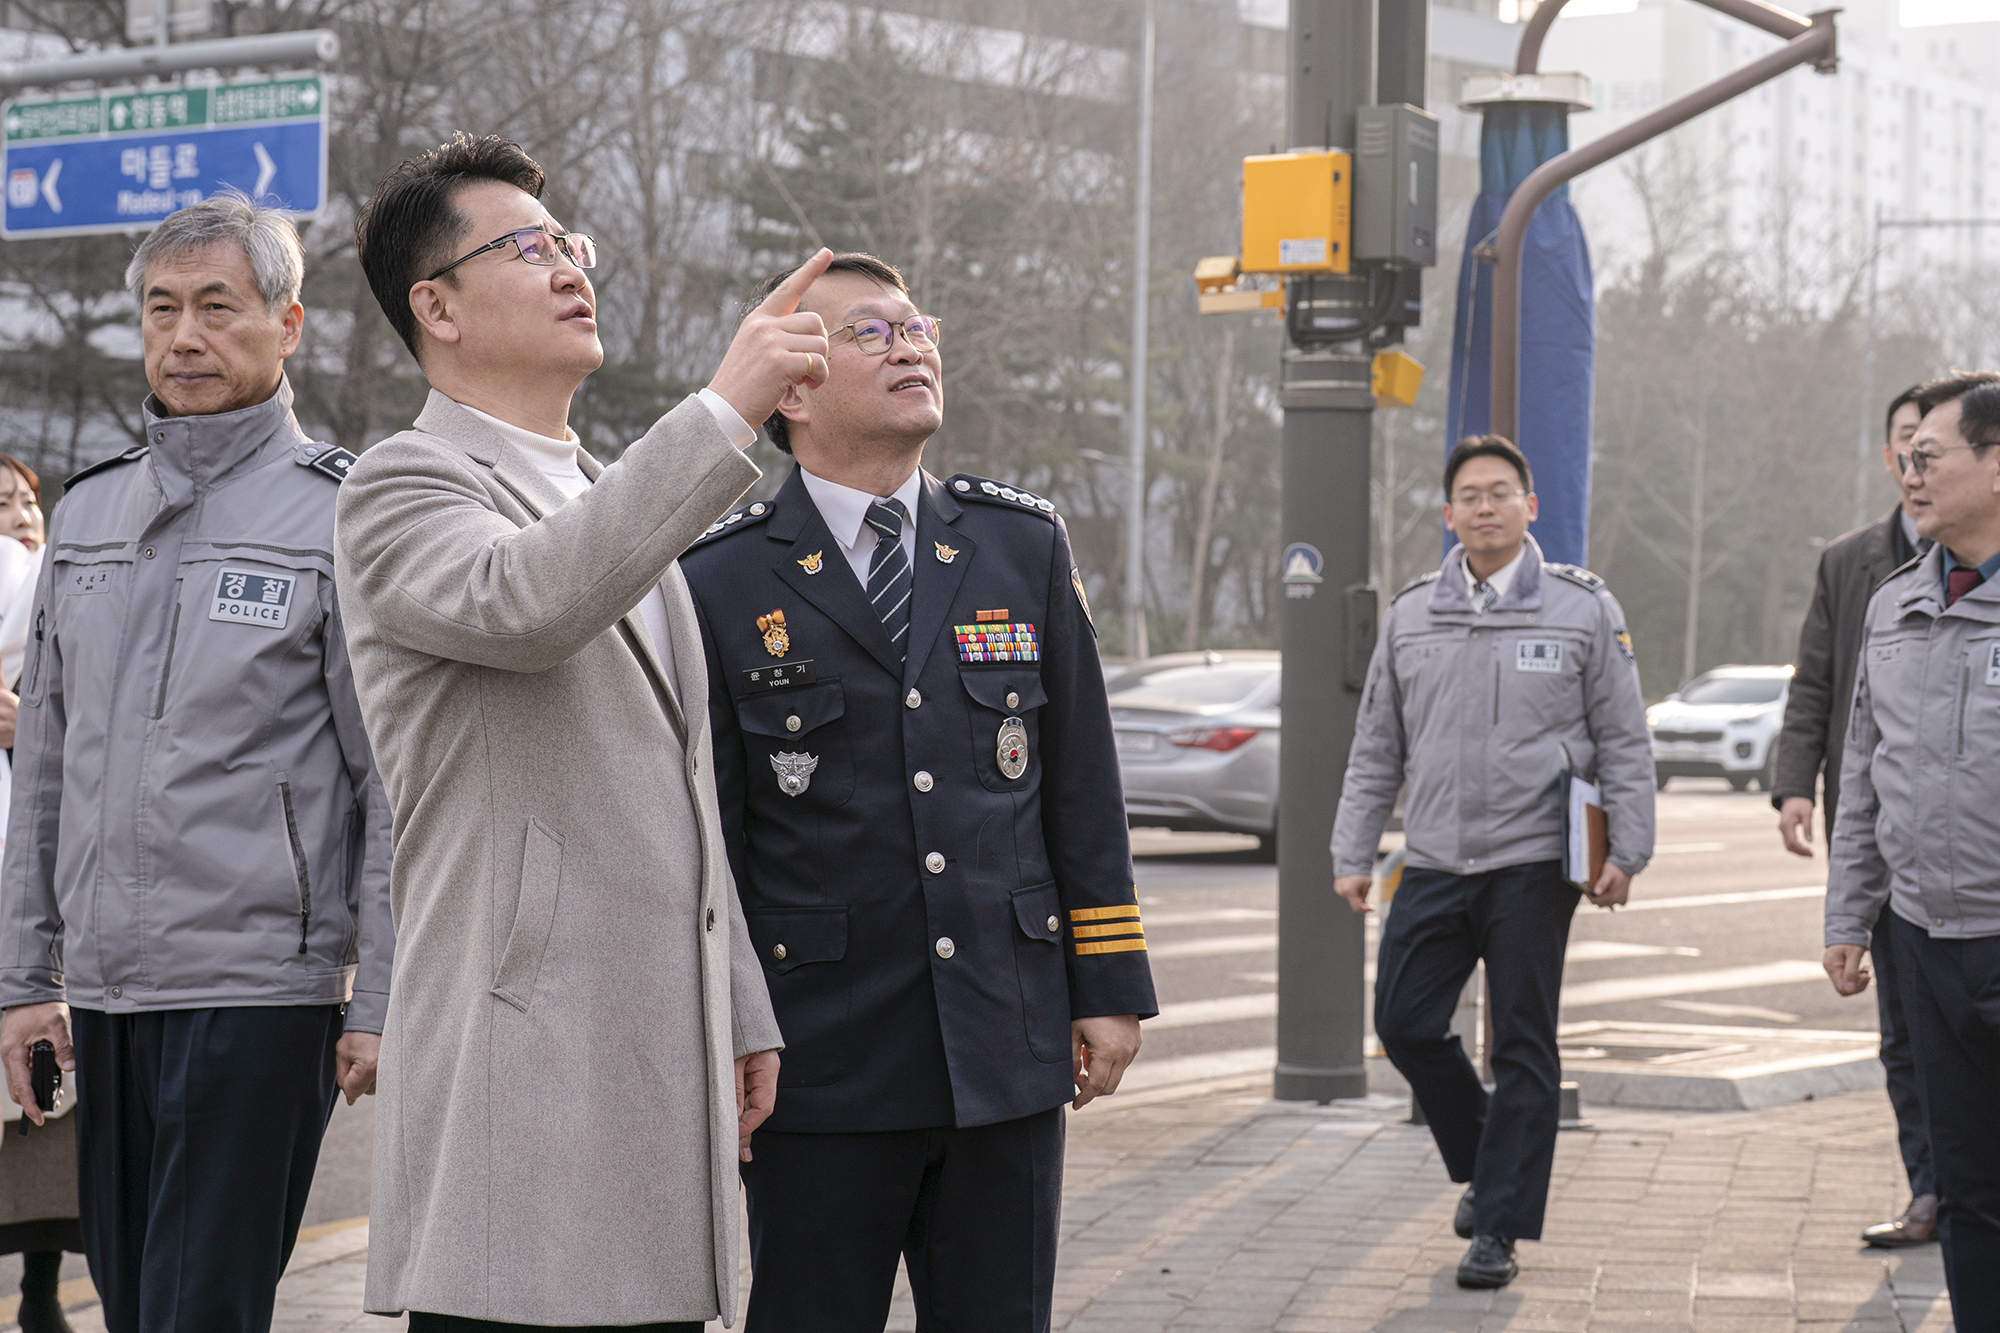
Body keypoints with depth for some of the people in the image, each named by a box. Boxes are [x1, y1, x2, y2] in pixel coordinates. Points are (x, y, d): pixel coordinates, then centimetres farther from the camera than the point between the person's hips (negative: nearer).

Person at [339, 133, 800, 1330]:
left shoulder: (614, 495, 23)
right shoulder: (403, 490, -4)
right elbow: (524, 602, -28)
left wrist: (742, 1011, 20)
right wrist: (726, 410, -26)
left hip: (665, 1053, 8)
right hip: (525, 1064, -8)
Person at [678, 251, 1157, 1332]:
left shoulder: (1026, 547, 9)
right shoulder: (722, 582, -2)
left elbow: (1082, 787, 10)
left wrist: (1109, 988, 7)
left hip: (1009, 1054, 3)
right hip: (821, 1069, -3)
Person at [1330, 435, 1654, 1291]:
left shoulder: (1584, 608, 1)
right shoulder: (1411, 615, 10)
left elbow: (1624, 742, 2)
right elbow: (1377, 749, 14)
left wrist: (1626, 852, -4)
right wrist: (1353, 854, 9)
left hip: (1532, 864, -3)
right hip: (1435, 862, 4)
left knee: (1523, 1047, 0)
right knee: (1405, 1024, 2)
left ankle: (1499, 1229, 7)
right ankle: (1485, 1166, 25)